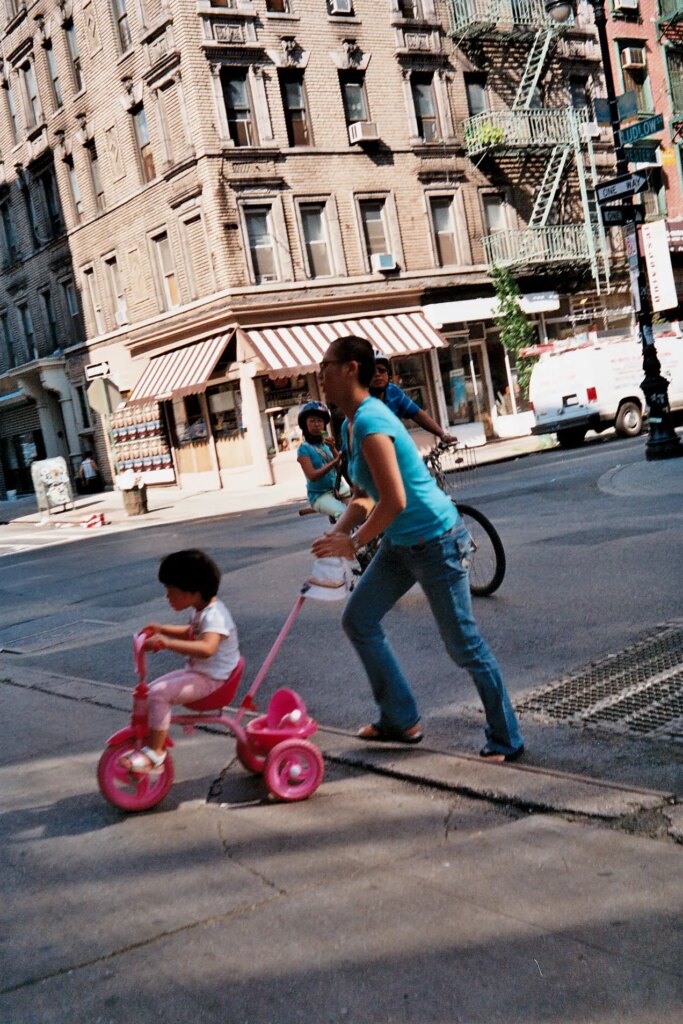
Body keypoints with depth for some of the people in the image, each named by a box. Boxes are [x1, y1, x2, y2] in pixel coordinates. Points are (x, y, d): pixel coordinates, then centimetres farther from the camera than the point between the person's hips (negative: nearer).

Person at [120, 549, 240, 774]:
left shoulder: (214, 615, -24)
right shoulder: (201, 611, 8)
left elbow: (206, 648, -43)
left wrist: (167, 642, -47)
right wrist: (163, 629, 16)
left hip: (211, 679, -10)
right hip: (196, 671, 10)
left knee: (159, 694, -24)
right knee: (149, 691, 5)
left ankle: (154, 752, -15)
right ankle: (152, 741, 15)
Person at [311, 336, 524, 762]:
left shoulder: (370, 422, -23)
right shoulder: (351, 424, 8)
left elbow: (394, 501, -28)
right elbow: (364, 496, 15)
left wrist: (354, 543, -17)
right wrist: (337, 534, 0)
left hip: (436, 542, -10)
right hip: (402, 543, 10)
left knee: (464, 644, 0)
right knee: (358, 620, 13)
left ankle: (507, 740, 17)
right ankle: (401, 719, 25)